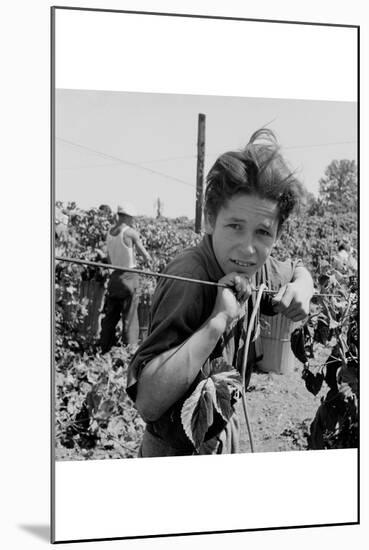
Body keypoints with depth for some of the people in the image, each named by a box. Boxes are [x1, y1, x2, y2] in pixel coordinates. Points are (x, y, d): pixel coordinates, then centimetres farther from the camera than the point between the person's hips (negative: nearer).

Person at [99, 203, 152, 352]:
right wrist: (149, 261, 14)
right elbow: (146, 256, -6)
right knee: (129, 318, 1)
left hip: (114, 276, 6)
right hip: (128, 277, -6)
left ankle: (104, 350, 17)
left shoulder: (109, 233, 6)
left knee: (110, 316, 13)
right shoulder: (131, 232, -13)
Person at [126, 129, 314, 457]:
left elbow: (298, 270, 14)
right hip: (179, 451, -7)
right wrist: (218, 319, -41)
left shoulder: (253, 268, -10)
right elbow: (147, 401, -38)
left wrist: (300, 289, -8)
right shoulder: (189, 279, -31)